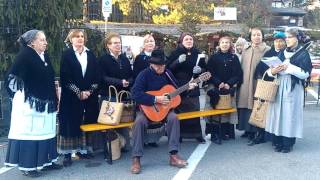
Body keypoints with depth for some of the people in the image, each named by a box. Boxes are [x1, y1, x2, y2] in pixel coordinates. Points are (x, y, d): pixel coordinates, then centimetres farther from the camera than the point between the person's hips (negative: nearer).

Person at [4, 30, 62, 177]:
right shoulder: (24, 55, -12)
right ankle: (27, 165, 9)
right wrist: (20, 93, -7)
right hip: (29, 103, -8)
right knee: (28, 132, -1)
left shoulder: (45, 56, 11)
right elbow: (11, 77, -13)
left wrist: (55, 98, 17)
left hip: (46, 103, 8)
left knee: (45, 132, 12)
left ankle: (45, 161, 23)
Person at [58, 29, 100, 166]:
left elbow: (97, 75, 6)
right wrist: (79, 92, -12)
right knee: (71, 123, -1)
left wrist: (90, 91, -7)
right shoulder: (67, 55, 0)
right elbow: (65, 77, -7)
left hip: (89, 95, 3)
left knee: (86, 123, 4)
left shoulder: (90, 54, 10)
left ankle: (83, 149, 16)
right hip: (71, 96, -3)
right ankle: (68, 154, 5)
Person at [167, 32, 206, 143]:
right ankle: (179, 135, 13)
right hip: (179, 87, -2)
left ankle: (197, 135, 14)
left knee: (195, 111, 4)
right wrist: (178, 61, -22)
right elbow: (169, 68, -7)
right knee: (179, 111, 1)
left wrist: (200, 70, -8)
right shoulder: (175, 53, 0)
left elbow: (204, 68, 15)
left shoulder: (197, 53, 10)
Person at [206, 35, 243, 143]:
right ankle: (215, 133, -1)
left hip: (230, 88, 1)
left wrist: (229, 83, -10)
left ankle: (227, 132, 7)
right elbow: (210, 72, 0)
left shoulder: (234, 58, 9)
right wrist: (219, 83, -12)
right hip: (216, 88, -1)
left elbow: (238, 73, 4)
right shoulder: (214, 57, 7)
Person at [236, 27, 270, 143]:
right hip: (245, 84, 5)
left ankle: (254, 132, 6)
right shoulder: (245, 51, 14)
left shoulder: (267, 50, -1)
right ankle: (247, 130, 18)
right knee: (245, 106, 6)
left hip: (259, 84, -4)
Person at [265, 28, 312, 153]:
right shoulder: (282, 53, 14)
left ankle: (288, 143, 5)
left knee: (289, 113, -4)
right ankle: (278, 141, 10)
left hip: (293, 89, -4)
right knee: (278, 112, 2)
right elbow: (270, 68, 11)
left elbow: (305, 73, -9)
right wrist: (272, 71, -12)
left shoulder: (303, 54, 0)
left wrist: (289, 67, -16)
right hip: (279, 87, 4)